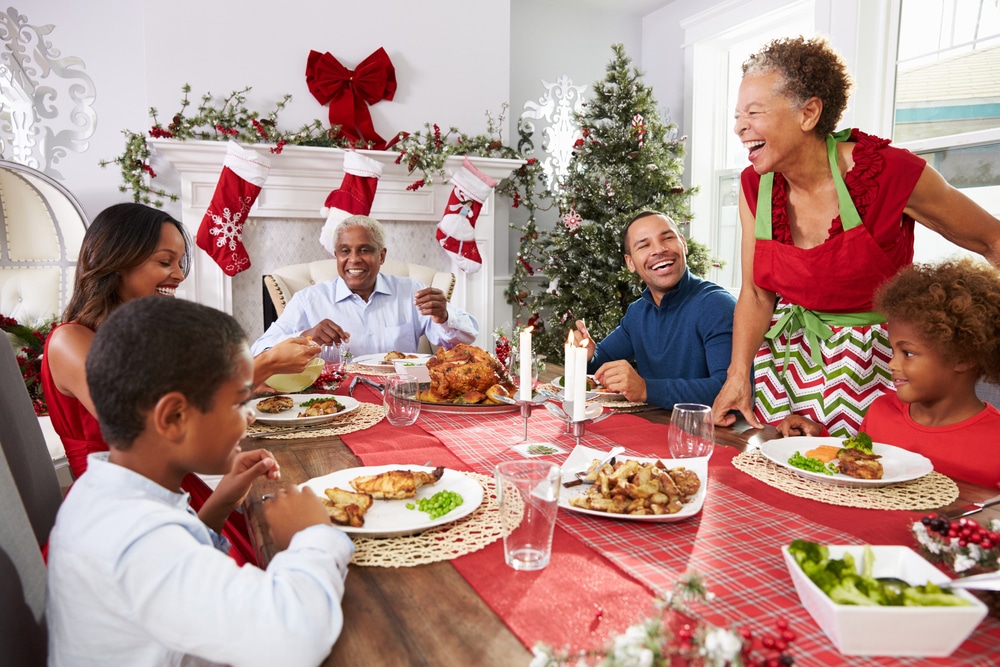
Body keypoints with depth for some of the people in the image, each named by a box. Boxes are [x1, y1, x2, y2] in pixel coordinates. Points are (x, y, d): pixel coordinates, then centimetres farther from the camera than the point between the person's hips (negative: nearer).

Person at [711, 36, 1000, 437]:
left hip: (872, 359, -3)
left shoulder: (886, 171, -17)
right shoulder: (754, 185, -5)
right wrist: (738, 375, -9)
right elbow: (756, 294, 0)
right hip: (788, 355, 4)